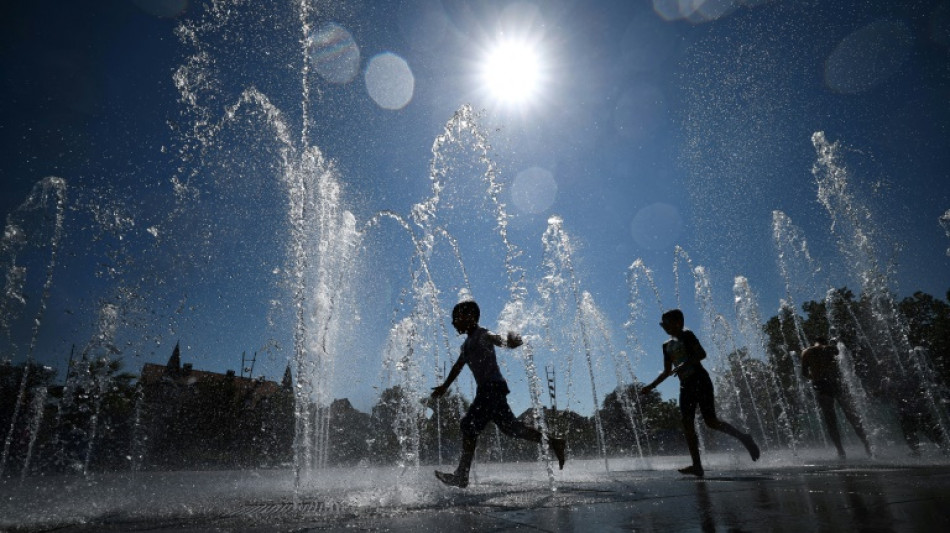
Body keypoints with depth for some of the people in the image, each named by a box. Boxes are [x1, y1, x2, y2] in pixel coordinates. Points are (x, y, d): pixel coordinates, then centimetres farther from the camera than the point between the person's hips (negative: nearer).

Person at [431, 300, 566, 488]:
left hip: (493, 388, -9)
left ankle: (462, 476, -4)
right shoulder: (468, 343, 22)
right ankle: (553, 443, 16)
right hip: (487, 390, 9)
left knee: (469, 425, -10)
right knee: (509, 427, 9)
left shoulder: (483, 335, -6)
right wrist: (444, 386, 42)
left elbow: (501, 340, -25)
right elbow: (458, 366, 34)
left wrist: (511, 341, -49)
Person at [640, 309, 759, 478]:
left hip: (700, 380, -7)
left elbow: (702, 354, -15)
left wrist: (685, 364, -28)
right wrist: (651, 386, 13)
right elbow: (667, 372, 20)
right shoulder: (667, 345, 17)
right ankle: (697, 466, -3)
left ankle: (743, 437, 10)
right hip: (685, 386, 7)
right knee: (687, 426, -3)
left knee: (711, 421, -12)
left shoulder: (687, 335, -2)